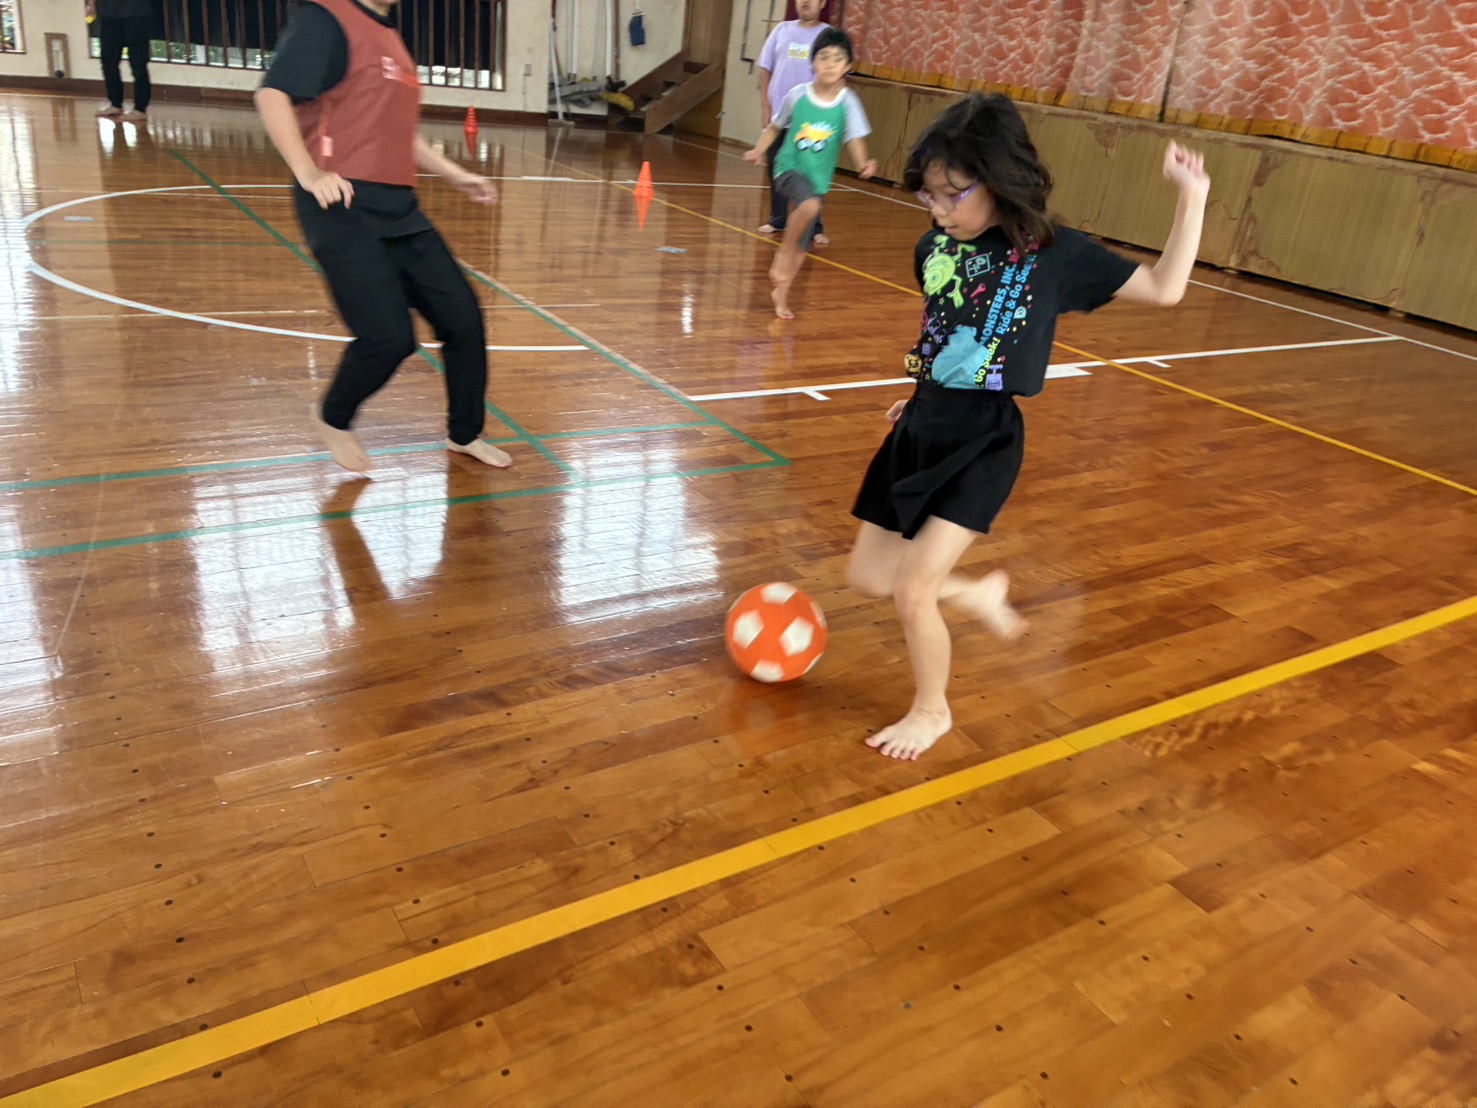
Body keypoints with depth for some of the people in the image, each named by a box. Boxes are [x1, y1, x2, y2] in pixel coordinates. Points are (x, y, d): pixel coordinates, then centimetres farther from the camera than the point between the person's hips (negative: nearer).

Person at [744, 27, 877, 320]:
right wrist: (759, 150, -7)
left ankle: (781, 294, 27)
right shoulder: (798, 94, -6)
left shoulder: (848, 102, -8)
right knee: (809, 205, -35)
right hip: (789, 167, -2)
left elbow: (855, 140, -14)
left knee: (801, 245, 8)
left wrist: (863, 164, -34)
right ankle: (783, 252, -12)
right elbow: (775, 126, 7)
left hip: (819, 178, 2)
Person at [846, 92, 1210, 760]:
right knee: (867, 578, 9)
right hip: (920, 428, 6)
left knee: (912, 591, -10)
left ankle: (932, 710, 18)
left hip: (983, 442, -6)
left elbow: (1164, 288, -2)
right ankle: (979, 593, 35)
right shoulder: (935, 247, 2)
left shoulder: (1054, 255, -9)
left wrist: (1191, 199, -7)